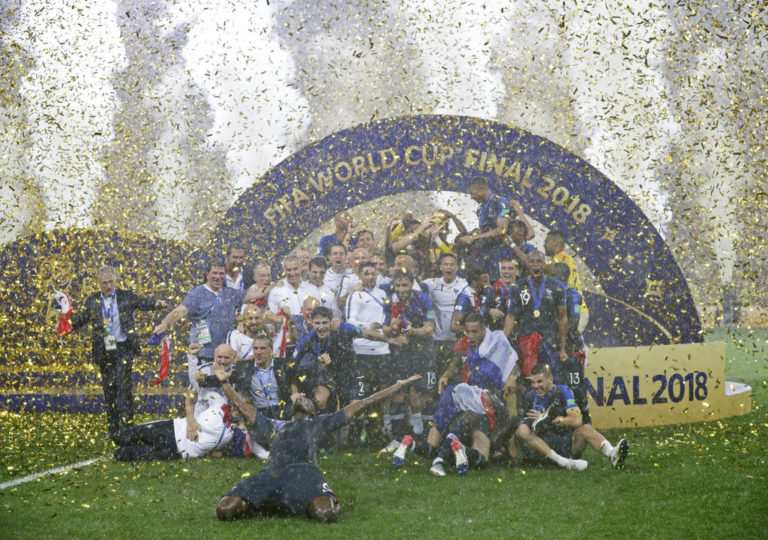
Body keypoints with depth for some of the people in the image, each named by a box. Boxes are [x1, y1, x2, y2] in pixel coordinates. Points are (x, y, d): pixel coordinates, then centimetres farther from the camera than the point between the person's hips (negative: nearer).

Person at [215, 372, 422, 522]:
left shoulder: (320, 423, 35)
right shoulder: (274, 426, 42)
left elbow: (361, 404, 35)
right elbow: (242, 406, 52)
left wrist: (399, 385, 35)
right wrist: (224, 381, 56)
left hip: (304, 471, -2)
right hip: (271, 473, 2)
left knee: (326, 512, -37)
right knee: (225, 509, -24)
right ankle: (268, 505, 3)